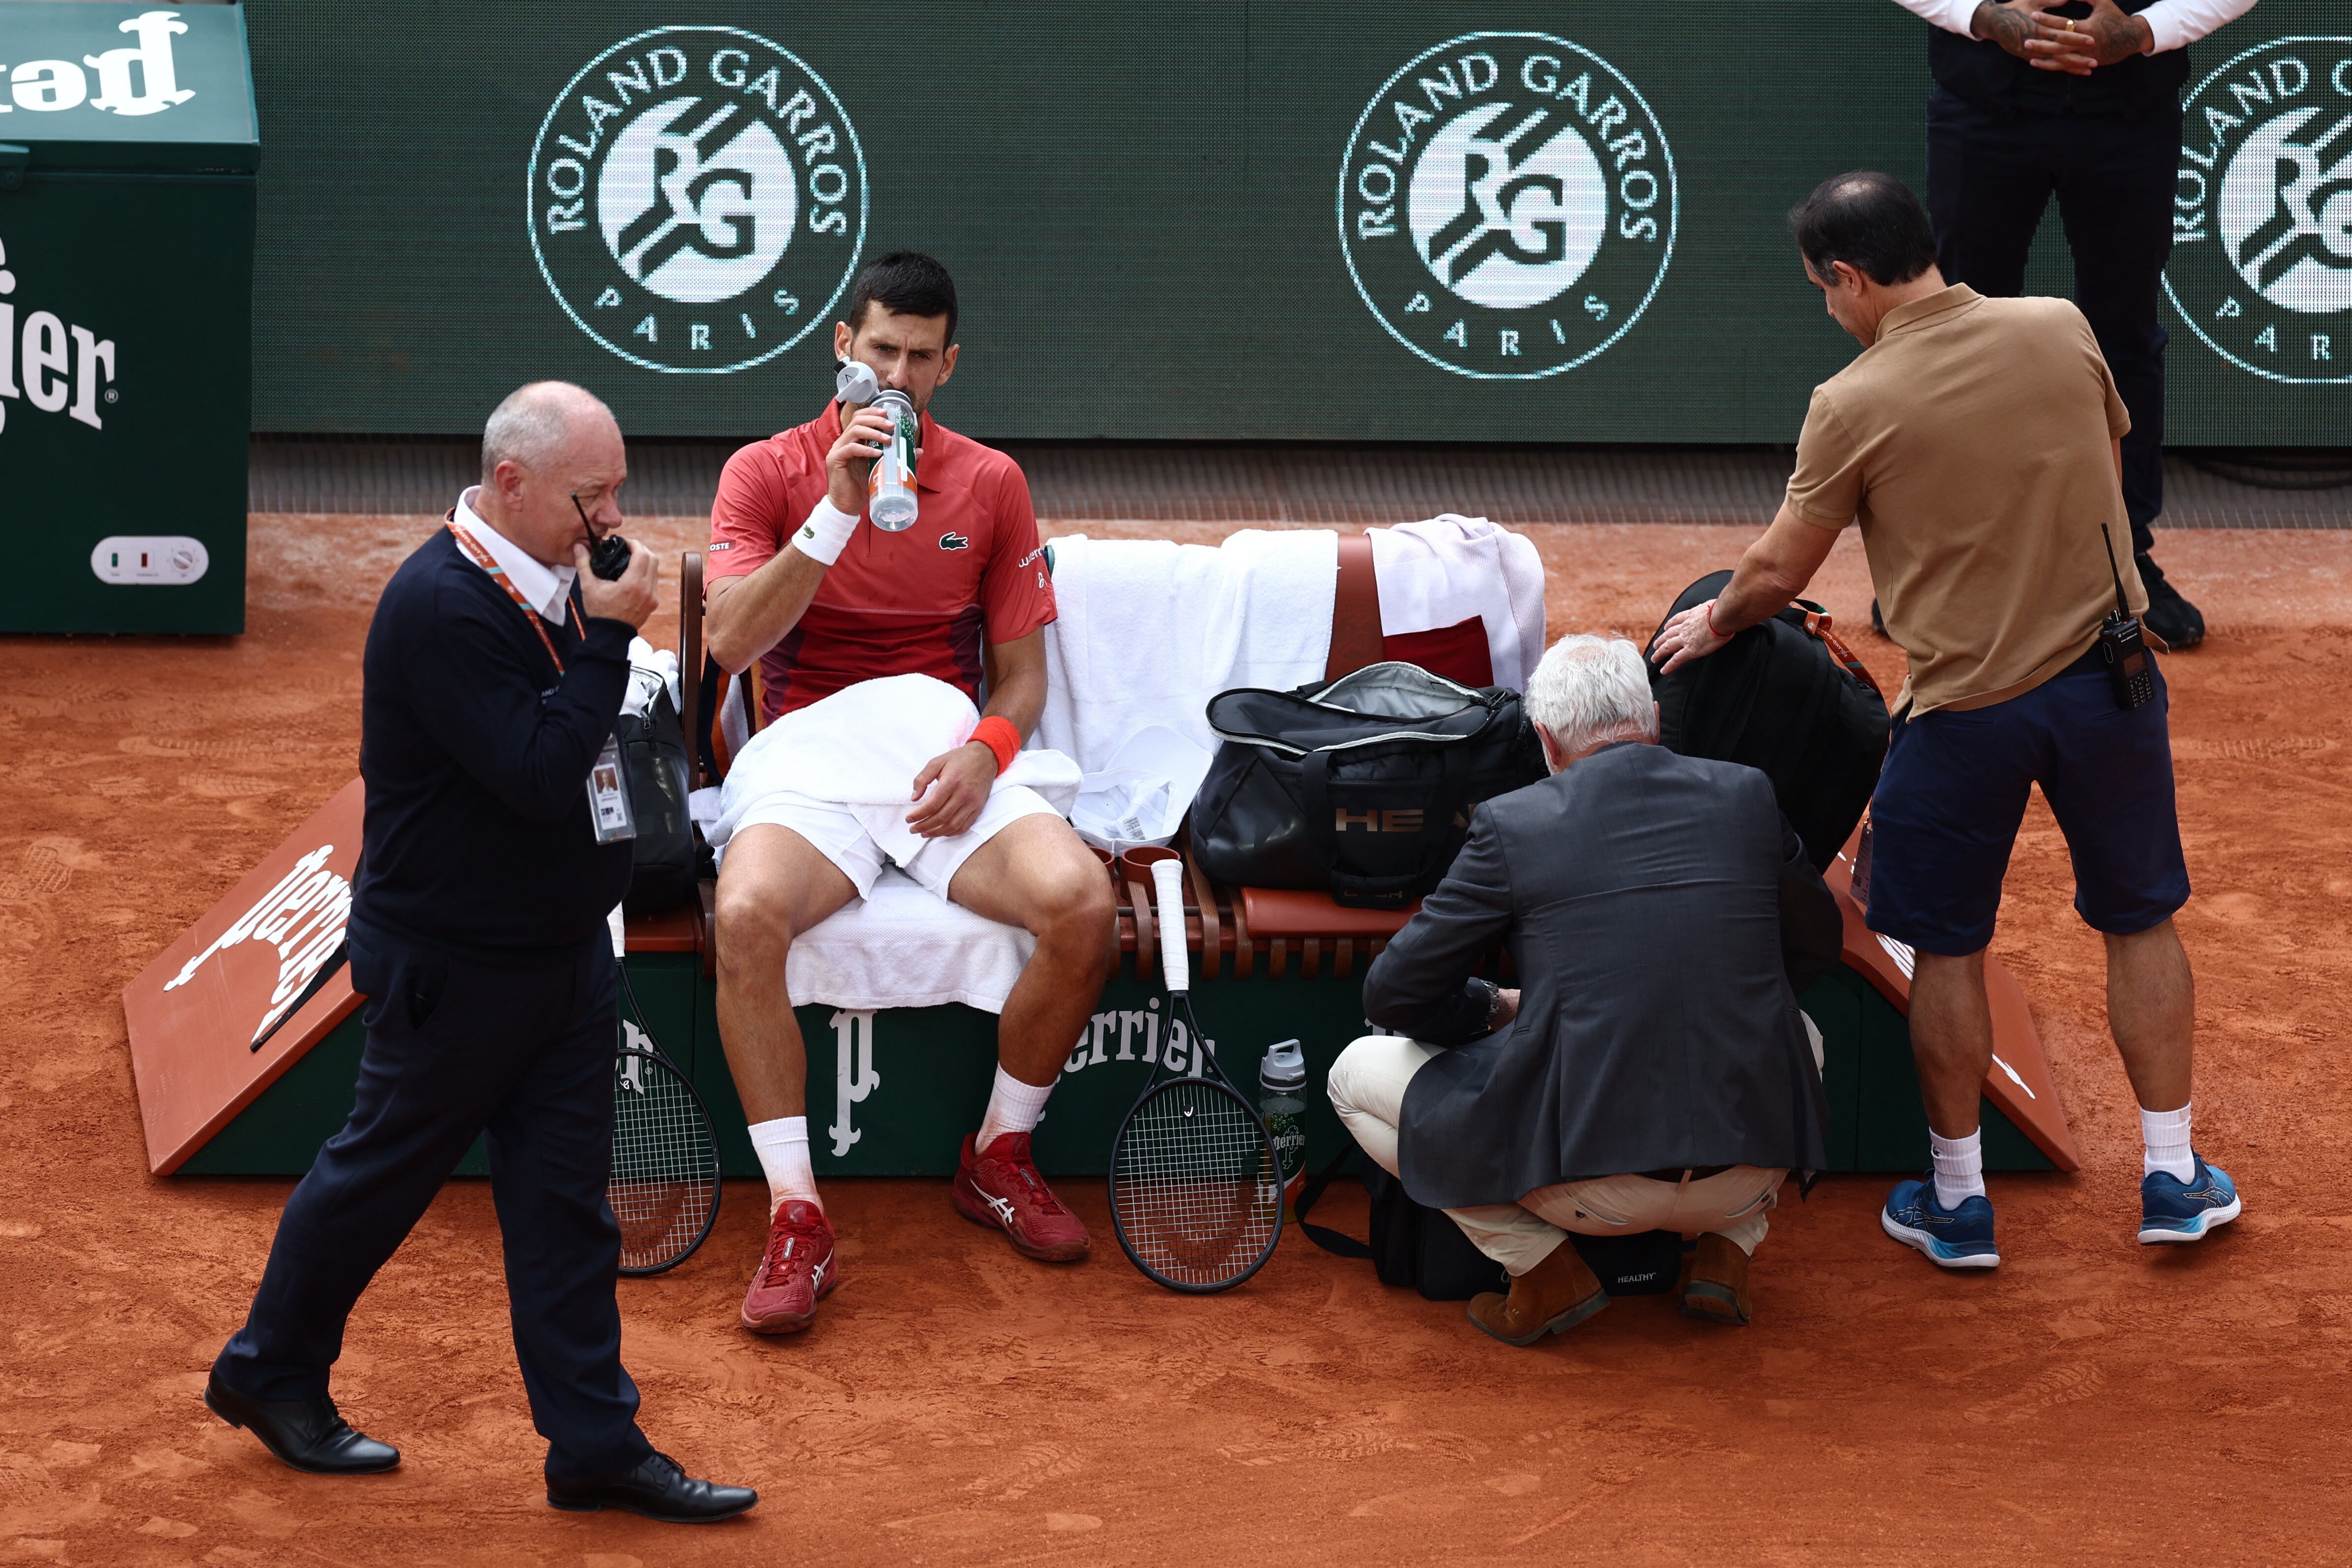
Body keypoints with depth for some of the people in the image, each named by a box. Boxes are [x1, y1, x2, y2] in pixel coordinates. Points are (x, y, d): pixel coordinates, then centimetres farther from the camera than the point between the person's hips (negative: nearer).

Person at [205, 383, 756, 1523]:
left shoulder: (554, 582, 5)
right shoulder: (443, 606, -24)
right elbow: (540, 776, -29)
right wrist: (609, 634, -26)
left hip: (563, 952, 8)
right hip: (454, 965, -8)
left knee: (564, 1196, 8)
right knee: (381, 1174, 9)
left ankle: (596, 1444, 12)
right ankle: (270, 1374, 30)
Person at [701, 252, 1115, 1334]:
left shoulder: (989, 483, 12)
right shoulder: (766, 473, 5)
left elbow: (1022, 672, 12)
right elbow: (729, 642, -9)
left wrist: (986, 748, -10)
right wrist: (839, 513, -17)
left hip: (949, 769, 2)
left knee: (1082, 904, -27)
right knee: (747, 915, -35)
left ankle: (998, 1161, -3)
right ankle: (794, 1216, -26)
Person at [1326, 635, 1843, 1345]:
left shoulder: (1510, 823, -5)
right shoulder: (1747, 795, 4)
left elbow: (1391, 996, 2)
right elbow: (1814, 947, 21)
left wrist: (1496, 1009, 21)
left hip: (1588, 1186, -3)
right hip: (1749, 1174, 4)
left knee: (1358, 1075, 16)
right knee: (1799, 1032, 38)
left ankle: (1545, 1268, 5)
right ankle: (1727, 1250, 18)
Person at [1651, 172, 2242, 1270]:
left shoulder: (1853, 406, -13)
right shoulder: (2062, 331, -3)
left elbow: (1778, 572, -3)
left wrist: (1712, 623, 18)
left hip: (1968, 706, -3)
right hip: (2108, 672, 3)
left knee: (1946, 950, 13)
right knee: (2141, 922, 17)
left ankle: (1957, 1201, 21)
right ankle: (2173, 1179, 23)